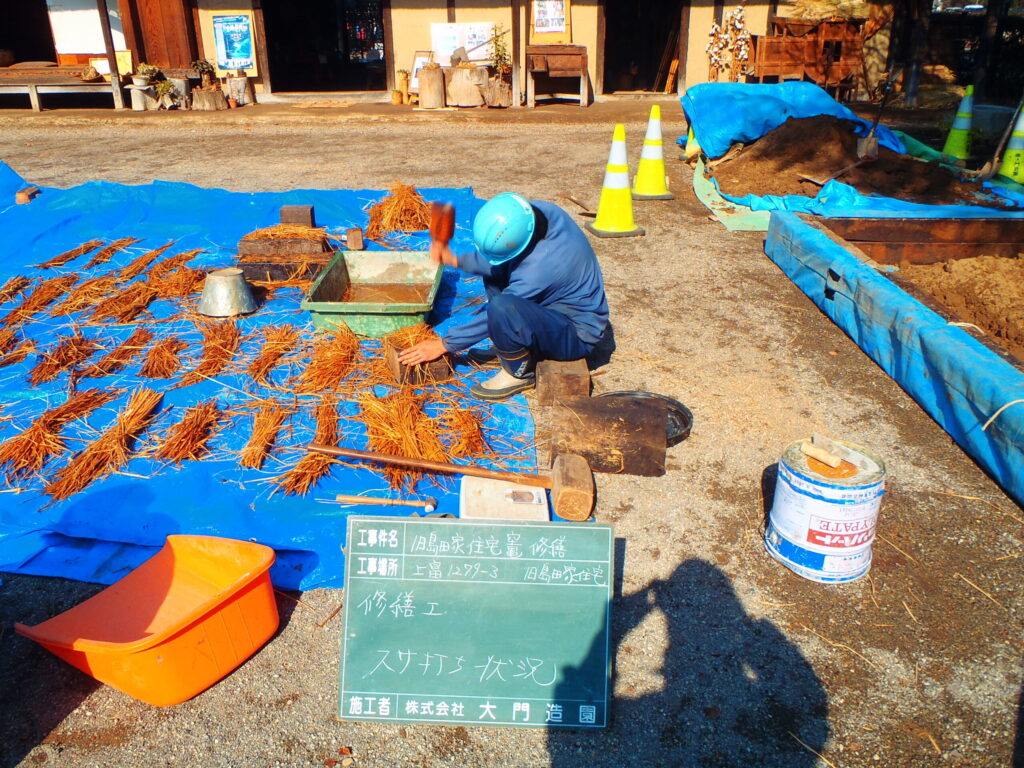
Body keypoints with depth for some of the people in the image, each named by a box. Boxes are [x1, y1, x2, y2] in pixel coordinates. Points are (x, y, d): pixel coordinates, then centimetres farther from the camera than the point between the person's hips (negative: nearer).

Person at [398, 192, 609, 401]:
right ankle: (508, 346, 10)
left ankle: (520, 372, -7)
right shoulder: (536, 211, -13)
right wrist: (457, 260, -5)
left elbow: (498, 310, -23)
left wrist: (444, 344, -12)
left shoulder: (540, 268, -35)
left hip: (577, 334, -9)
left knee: (502, 307, -35)